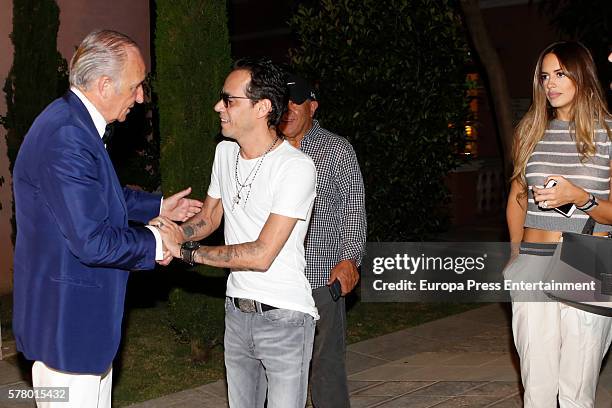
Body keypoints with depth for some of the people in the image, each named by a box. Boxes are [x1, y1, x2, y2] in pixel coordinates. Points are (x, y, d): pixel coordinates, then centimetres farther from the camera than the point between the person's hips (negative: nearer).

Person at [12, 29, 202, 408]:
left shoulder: (74, 123, 8)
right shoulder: (66, 137, -26)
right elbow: (93, 242, -28)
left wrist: (158, 205, 21)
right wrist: (153, 242, -12)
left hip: (81, 314, 11)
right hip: (68, 318, -11)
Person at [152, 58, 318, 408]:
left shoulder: (296, 167, -21)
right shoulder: (225, 152, 5)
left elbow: (261, 255, -24)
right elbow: (209, 218, 17)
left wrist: (184, 251, -20)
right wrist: (172, 232, -5)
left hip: (284, 317, -7)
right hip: (237, 312, 7)